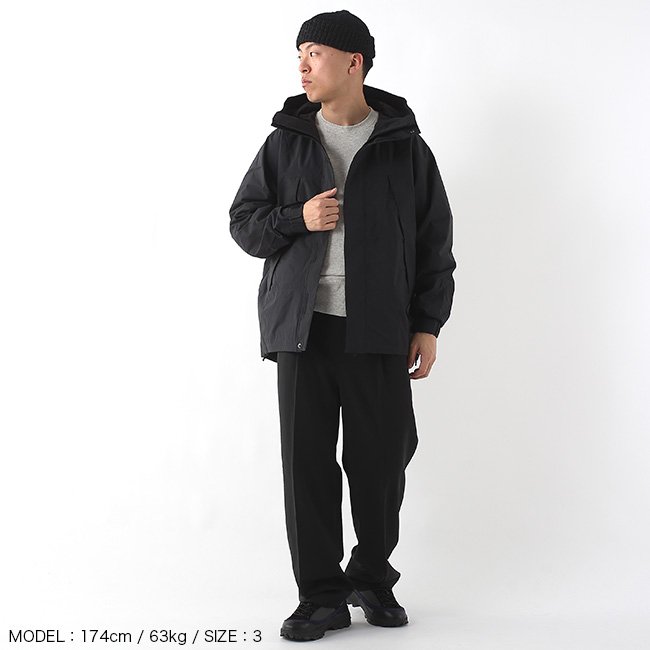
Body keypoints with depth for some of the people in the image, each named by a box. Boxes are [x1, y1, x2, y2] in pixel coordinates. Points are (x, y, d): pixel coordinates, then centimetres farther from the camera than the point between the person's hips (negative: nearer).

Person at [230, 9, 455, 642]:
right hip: (303, 327, 1)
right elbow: (243, 221, 13)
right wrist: (296, 220, -7)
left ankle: (372, 579, 23)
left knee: (380, 461, 2)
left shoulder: (405, 147, 7)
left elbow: (434, 240, 9)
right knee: (308, 461, 0)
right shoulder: (285, 143, 10)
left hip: (379, 330, -1)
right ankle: (321, 596, 11)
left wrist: (428, 325, 3)